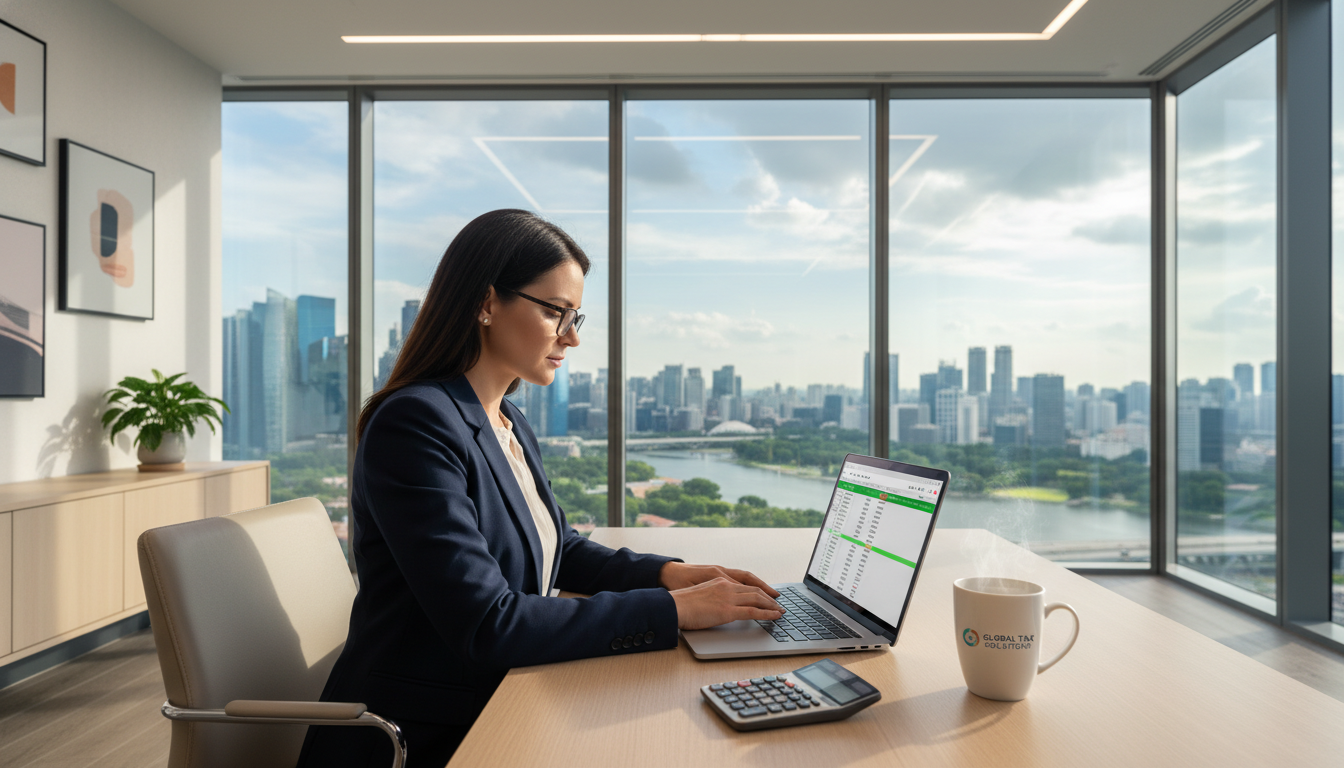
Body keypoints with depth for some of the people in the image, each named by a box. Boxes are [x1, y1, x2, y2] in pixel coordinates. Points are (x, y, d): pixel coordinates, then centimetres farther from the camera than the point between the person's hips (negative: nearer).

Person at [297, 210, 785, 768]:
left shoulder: (511, 424, 8)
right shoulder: (416, 424, -21)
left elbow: (556, 548, 16)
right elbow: (486, 625, -26)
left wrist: (666, 573, -1)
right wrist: (672, 610, -23)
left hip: (496, 710, 8)